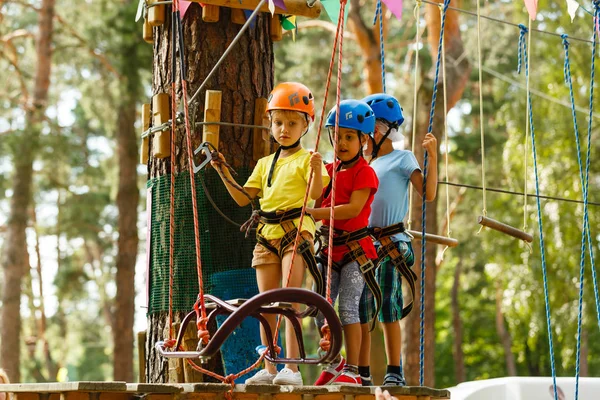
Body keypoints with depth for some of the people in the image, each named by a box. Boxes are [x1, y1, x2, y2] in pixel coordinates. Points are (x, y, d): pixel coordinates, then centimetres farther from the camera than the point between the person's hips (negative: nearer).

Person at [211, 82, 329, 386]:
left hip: (295, 230, -6)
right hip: (266, 233, 6)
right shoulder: (264, 164, 19)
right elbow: (243, 198, 18)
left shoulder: (305, 159, 1)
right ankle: (269, 369, 10)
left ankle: (291, 368, -13)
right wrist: (224, 173, 7)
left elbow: (315, 193, -14)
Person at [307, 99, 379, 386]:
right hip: (331, 249, 7)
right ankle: (334, 363, 24)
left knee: (348, 308, -11)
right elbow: (317, 202, 9)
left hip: (355, 248, -7)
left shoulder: (364, 172, -8)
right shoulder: (330, 170, 15)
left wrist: (315, 213, -25)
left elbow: (353, 208, -20)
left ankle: (352, 371, -5)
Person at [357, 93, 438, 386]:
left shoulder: (402, 158, 2)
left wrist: (433, 156, -18)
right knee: (360, 309, 5)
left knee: (388, 307, -9)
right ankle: (362, 373, 11)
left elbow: (428, 194, -9)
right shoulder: (364, 166, 20)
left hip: (389, 242, -6)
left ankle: (394, 373, -4)